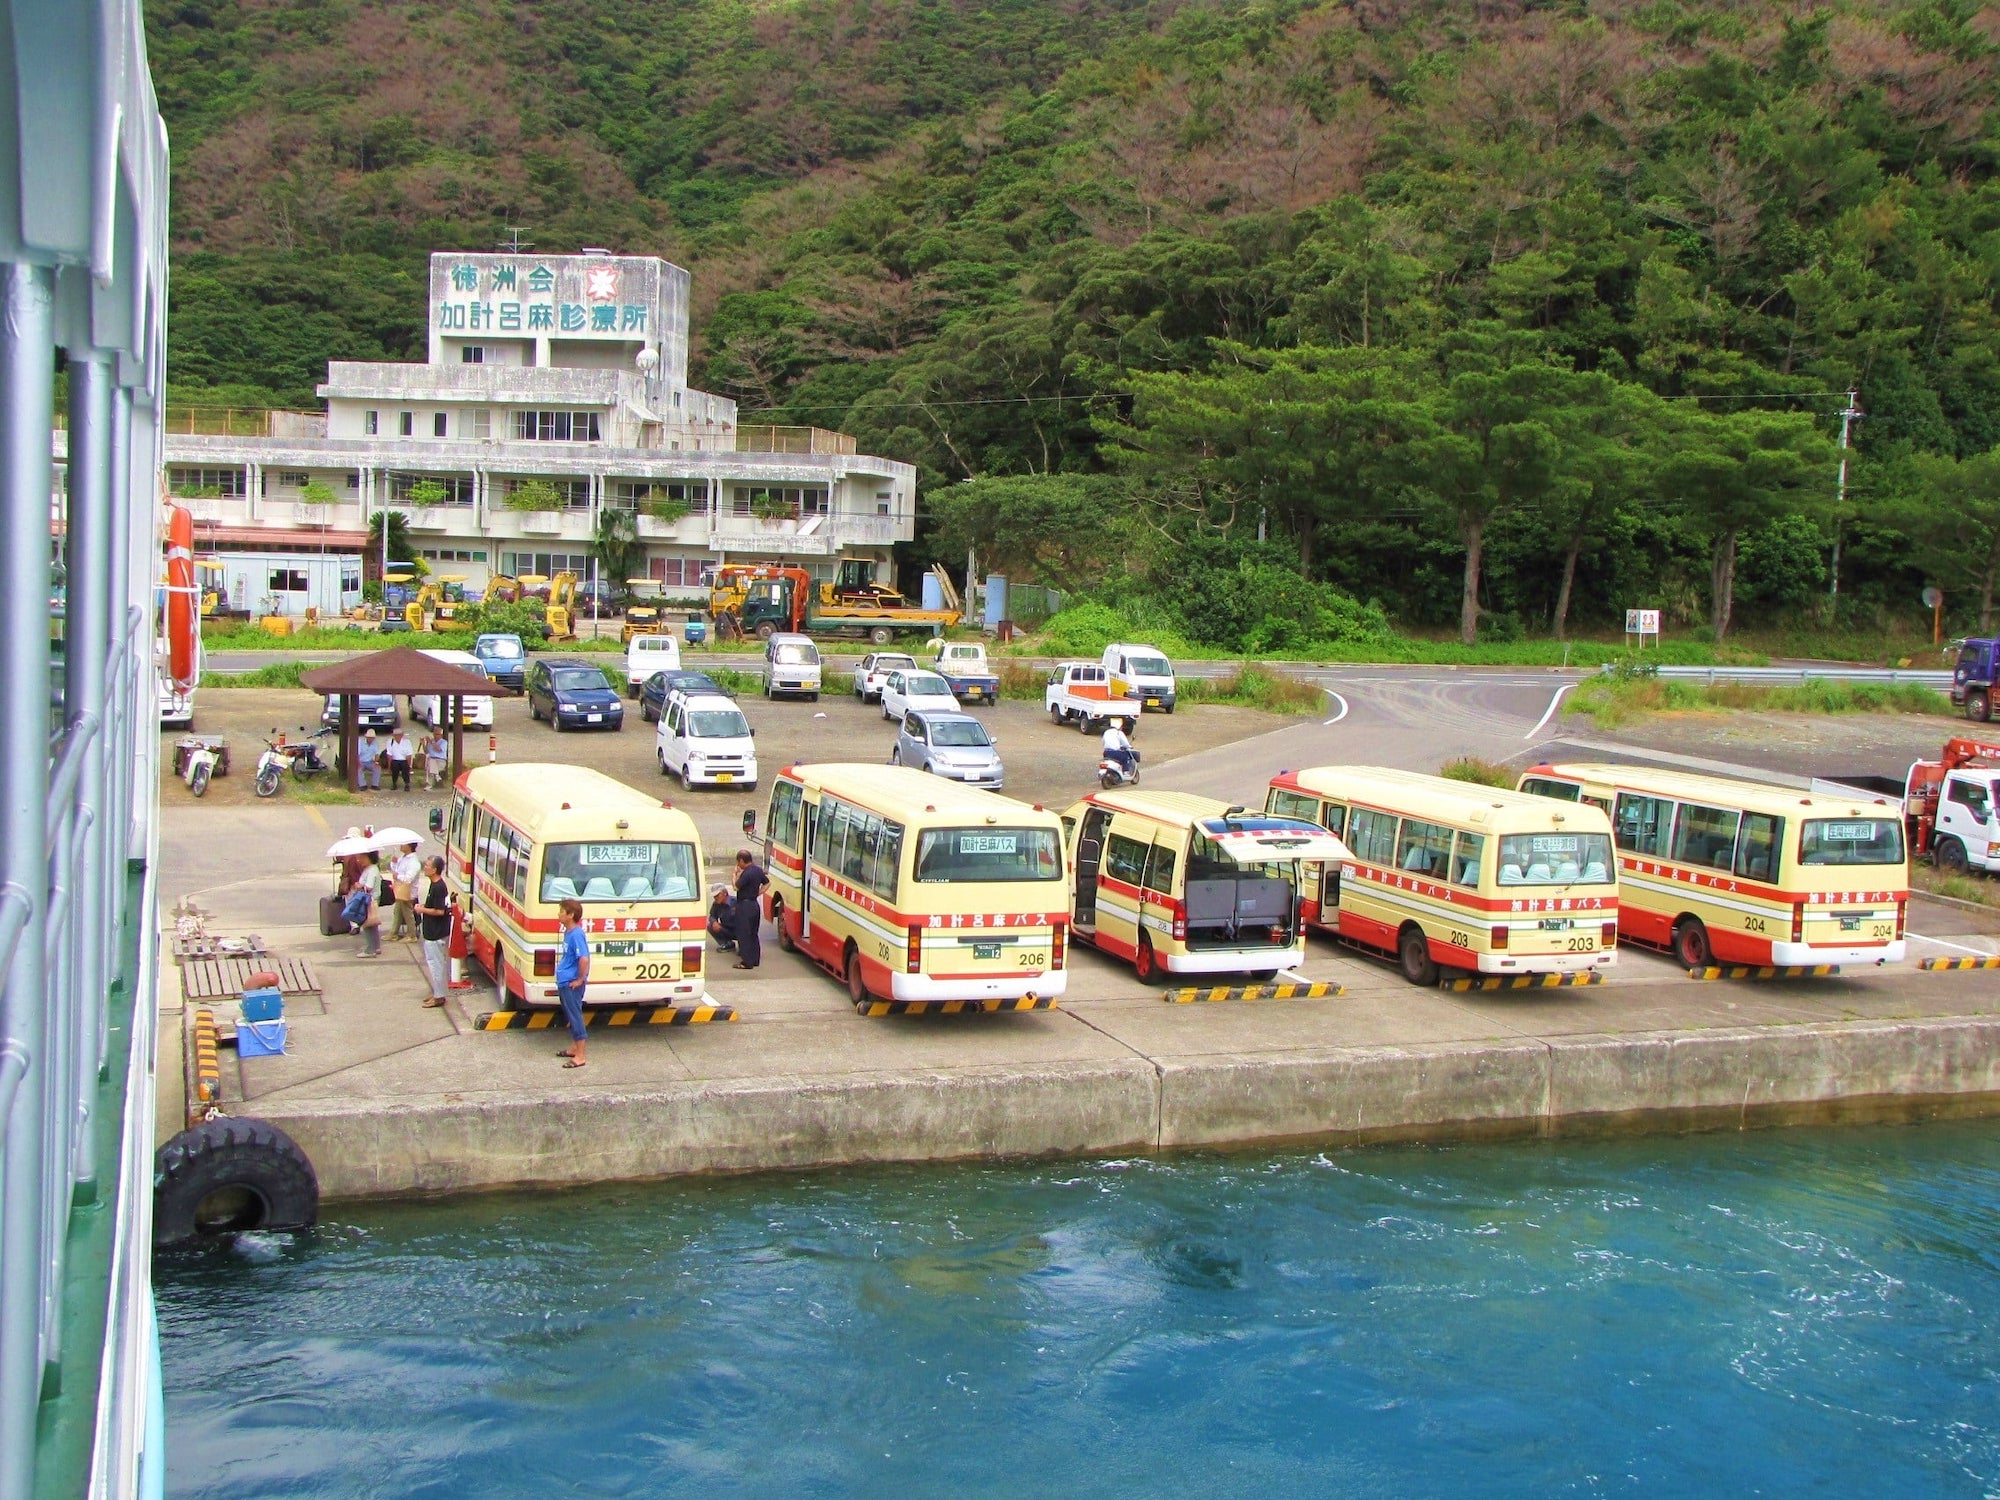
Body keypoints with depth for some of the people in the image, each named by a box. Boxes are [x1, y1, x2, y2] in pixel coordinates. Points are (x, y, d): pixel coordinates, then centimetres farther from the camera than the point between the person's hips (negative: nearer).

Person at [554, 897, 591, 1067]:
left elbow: (584, 959, -29)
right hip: (564, 982, 10)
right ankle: (574, 1048, 33)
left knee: (575, 1016, -4)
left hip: (571, 984, -10)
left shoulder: (576, 935, -22)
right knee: (570, 1015, 20)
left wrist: (580, 980, -22)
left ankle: (580, 1056, 1)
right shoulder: (568, 932, 7)